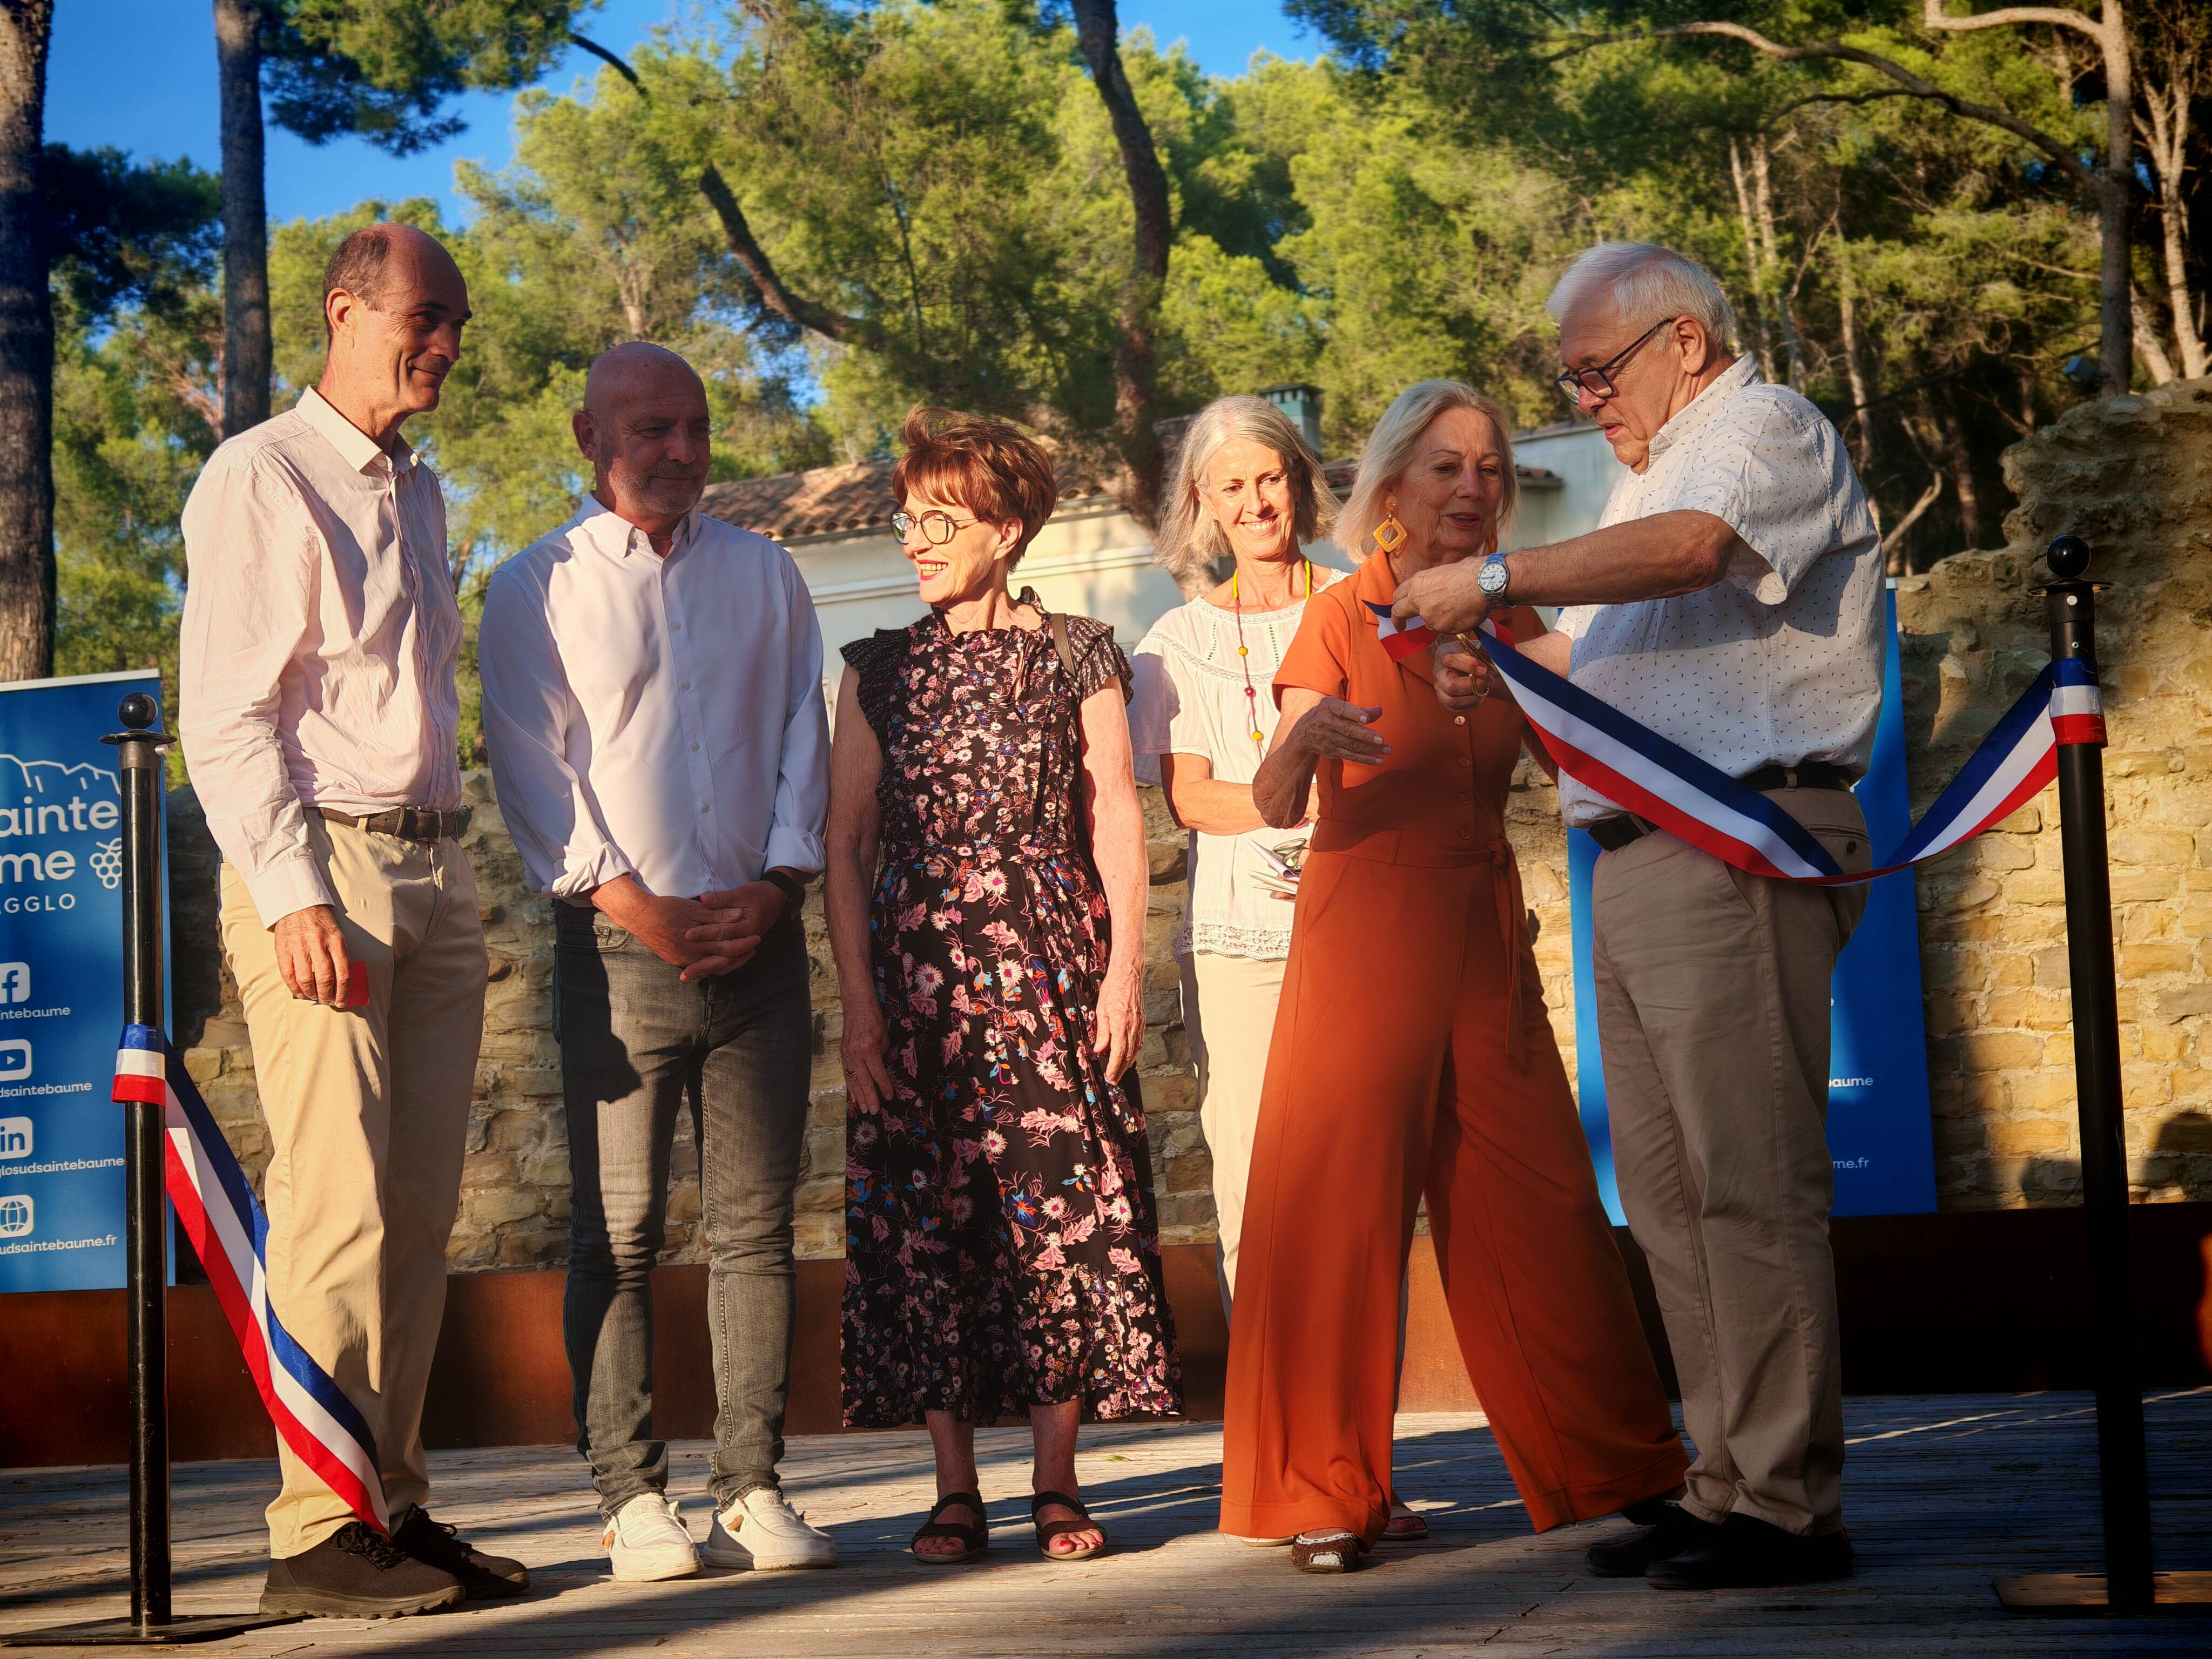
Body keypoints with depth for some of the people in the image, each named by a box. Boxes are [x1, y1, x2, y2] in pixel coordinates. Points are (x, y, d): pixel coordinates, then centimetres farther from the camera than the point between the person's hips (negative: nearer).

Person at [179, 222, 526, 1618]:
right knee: (341, 1204, -11)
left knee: (422, 1209, 5)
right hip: (321, 868, -7)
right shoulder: (259, 481, -3)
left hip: (436, 868, 7)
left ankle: (396, 1506, 10)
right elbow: (224, 716, -9)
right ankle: (318, 1533, -7)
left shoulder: (422, 494, 21)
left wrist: (452, 873, 16)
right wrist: (294, 893, -16)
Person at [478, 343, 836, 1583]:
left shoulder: (766, 575, 15)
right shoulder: (537, 591, 4)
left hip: (759, 936, 3)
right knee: (618, 1233, -4)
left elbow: (804, 739, 12)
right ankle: (633, 1497, 0)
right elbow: (533, 773, -2)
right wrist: (640, 909, -11)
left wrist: (776, 886, -3)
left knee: (758, 1225, 2)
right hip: (618, 942, -3)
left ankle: (754, 1486, 7)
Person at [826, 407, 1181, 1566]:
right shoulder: (879, 669, 10)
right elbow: (845, 842, 7)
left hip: (1051, 962, -1)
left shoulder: (1075, 655, 7)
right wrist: (858, 1003, -2)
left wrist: (1125, 967, -6)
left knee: (1061, 1202, -6)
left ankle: (1056, 1482, 1)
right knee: (925, 1213, -2)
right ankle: (956, 1490, 3)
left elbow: (1117, 819, 5)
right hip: (916, 963, 1)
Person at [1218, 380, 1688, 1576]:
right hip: (1363, 940, -4)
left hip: (1484, 940, 4)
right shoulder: (1343, 616, -3)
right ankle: (1325, 1493, 4)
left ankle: (1609, 1466, 16)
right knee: (1342, 1206, -3)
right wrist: (1305, 739, -34)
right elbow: (1276, 805, -13)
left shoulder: (1505, 623, 10)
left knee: (1539, 1208, 5)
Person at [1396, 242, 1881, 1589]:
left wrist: (1494, 581, -22)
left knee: (1750, 1180, -11)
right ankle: (1729, 1482, 13)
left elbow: (1692, 551, -24)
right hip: (1643, 859, 10)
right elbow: (1611, 654, 31)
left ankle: (1791, 1506, -10)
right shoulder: (1657, 467, 28)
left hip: (1740, 851, -10)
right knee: (1666, 1189, 8)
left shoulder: (1768, 428, -2)